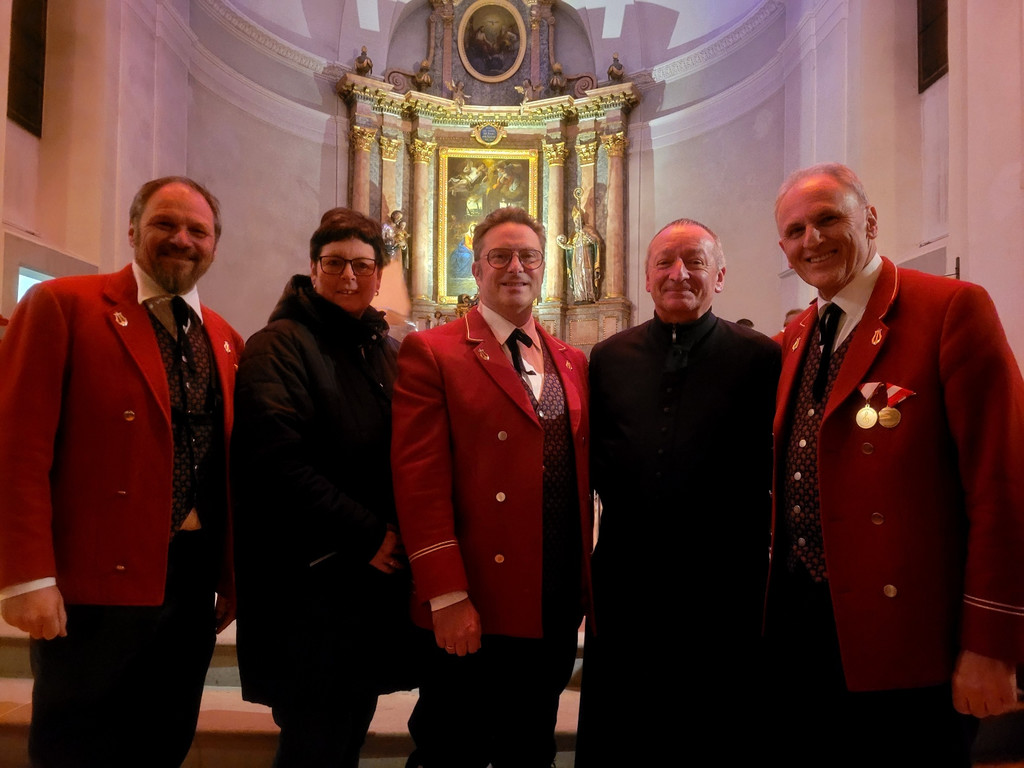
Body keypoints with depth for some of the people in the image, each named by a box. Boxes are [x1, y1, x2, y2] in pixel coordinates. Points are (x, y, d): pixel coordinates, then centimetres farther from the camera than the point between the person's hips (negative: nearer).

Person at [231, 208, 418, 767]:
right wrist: (366, 534, -16)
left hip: (377, 578, 7)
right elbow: (274, 462, -19)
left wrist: (400, 535, 1)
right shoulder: (281, 345, -7)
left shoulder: (389, 353, 14)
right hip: (311, 580, -6)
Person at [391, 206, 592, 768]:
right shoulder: (431, 353, -5)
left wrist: (585, 584, 9)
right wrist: (447, 596, -15)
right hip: (470, 614, -5)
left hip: (556, 612, 5)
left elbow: (581, 475, 12)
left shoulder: (573, 362, 12)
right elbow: (419, 480, -11)